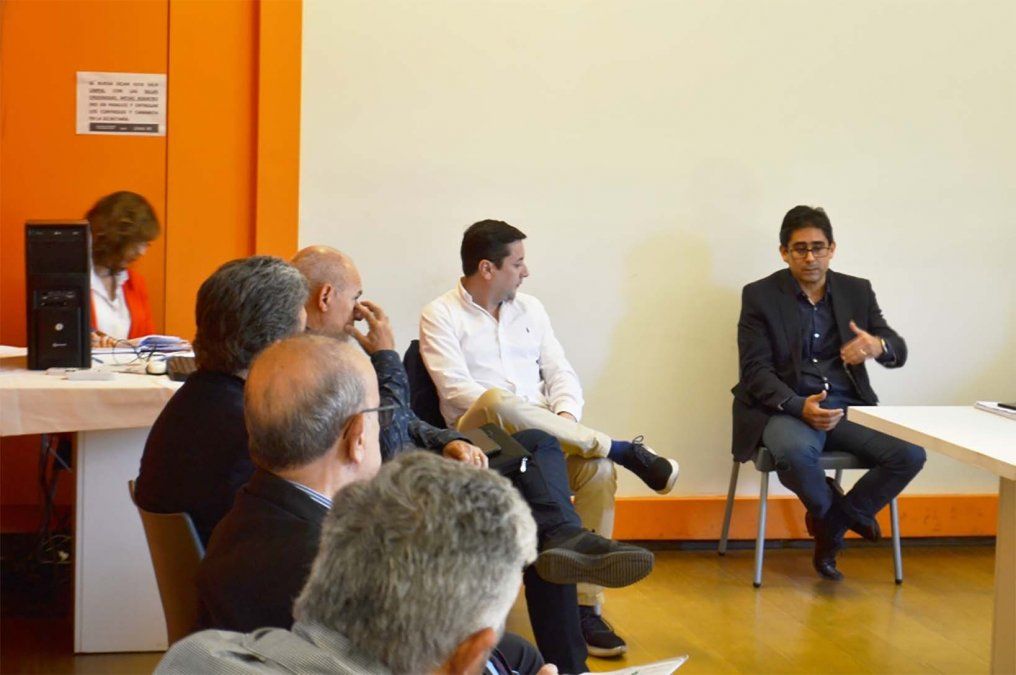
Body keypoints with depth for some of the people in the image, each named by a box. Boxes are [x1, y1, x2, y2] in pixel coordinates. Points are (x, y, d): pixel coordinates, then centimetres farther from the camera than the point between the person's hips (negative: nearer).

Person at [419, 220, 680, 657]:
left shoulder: (529, 308, 19)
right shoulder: (440, 316, 2)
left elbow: (561, 372, 13)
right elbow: (456, 390, -10)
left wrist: (566, 415, -9)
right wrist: (517, 413, -20)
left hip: (545, 435, 4)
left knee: (598, 467, -27)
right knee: (498, 401, -39)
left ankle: (586, 606, -24)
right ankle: (624, 451, -23)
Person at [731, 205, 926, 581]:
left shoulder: (857, 292, 11)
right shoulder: (759, 296, 2)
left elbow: (899, 352, 5)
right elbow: (756, 371, -6)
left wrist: (878, 346, -22)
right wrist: (800, 407, -24)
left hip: (847, 407, 4)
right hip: (785, 407, -3)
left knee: (911, 453, -22)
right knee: (796, 451, -38)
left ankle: (832, 524, 0)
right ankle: (831, 513, -1)